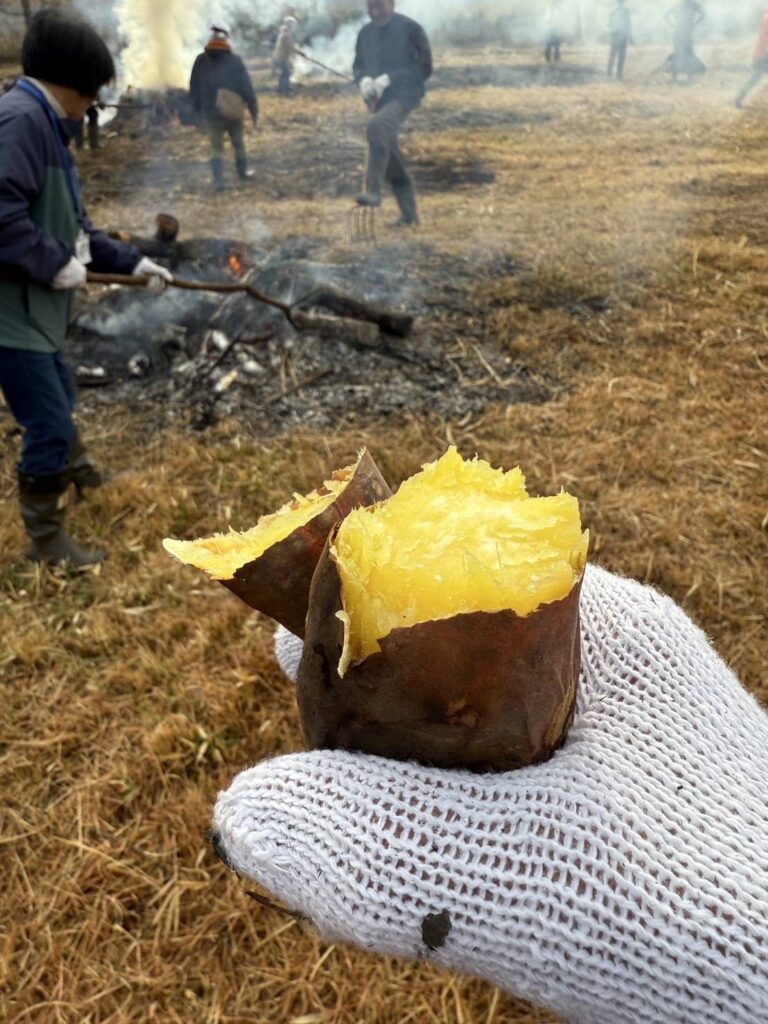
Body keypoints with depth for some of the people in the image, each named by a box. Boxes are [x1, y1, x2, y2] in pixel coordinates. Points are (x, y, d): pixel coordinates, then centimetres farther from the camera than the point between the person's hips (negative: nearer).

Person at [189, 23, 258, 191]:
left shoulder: (201, 61, -2)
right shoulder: (235, 61, -9)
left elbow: (194, 89, 4)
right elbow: (246, 87, -8)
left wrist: (199, 112, 15)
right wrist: (254, 110, 0)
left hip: (211, 113, 1)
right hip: (233, 112, -1)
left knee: (216, 148, 11)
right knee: (239, 144, 20)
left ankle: (218, 180, -1)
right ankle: (243, 172, 34)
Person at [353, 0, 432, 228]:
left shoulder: (410, 29, -6)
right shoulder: (365, 33, 10)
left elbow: (425, 67, -8)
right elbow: (358, 66, 18)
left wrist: (389, 78, -18)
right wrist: (364, 79, -7)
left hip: (404, 94, -7)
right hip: (379, 99, 7)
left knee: (377, 126, -35)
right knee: (390, 157, 8)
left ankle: (373, 190, -35)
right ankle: (409, 213, 18)